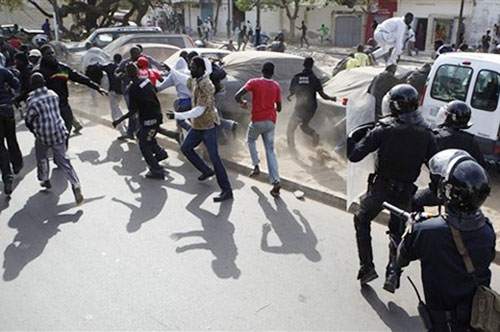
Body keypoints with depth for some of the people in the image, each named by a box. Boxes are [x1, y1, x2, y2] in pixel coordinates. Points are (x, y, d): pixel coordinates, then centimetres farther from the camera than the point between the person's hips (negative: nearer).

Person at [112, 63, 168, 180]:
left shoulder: (133, 88, -18)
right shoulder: (147, 80, 2)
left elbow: (133, 111, -18)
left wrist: (119, 121, -9)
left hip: (148, 119, -8)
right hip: (157, 115, 8)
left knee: (144, 146, 3)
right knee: (141, 134, 28)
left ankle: (157, 171, 3)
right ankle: (160, 152, 32)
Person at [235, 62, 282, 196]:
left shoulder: (254, 82, -5)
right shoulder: (276, 86, 4)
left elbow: (237, 96, -15)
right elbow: (279, 108, 6)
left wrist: (242, 103, 7)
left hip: (257, 121, -2)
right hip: (271, 121, 3)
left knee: (250, 140, 28)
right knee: (270, 151, 6)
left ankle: (256, 166, 16)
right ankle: (276, 181, -6)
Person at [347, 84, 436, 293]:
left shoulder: (384, 129, -14)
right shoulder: (426, 133, -2)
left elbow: (355, 156, -16)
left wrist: (350, 139, 0)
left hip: (380, 187, -3)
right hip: (405, 191, 3)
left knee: (362, 221, 20)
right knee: (397, 230, 22)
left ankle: (367, 267, 13)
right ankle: (393, 273, 8)